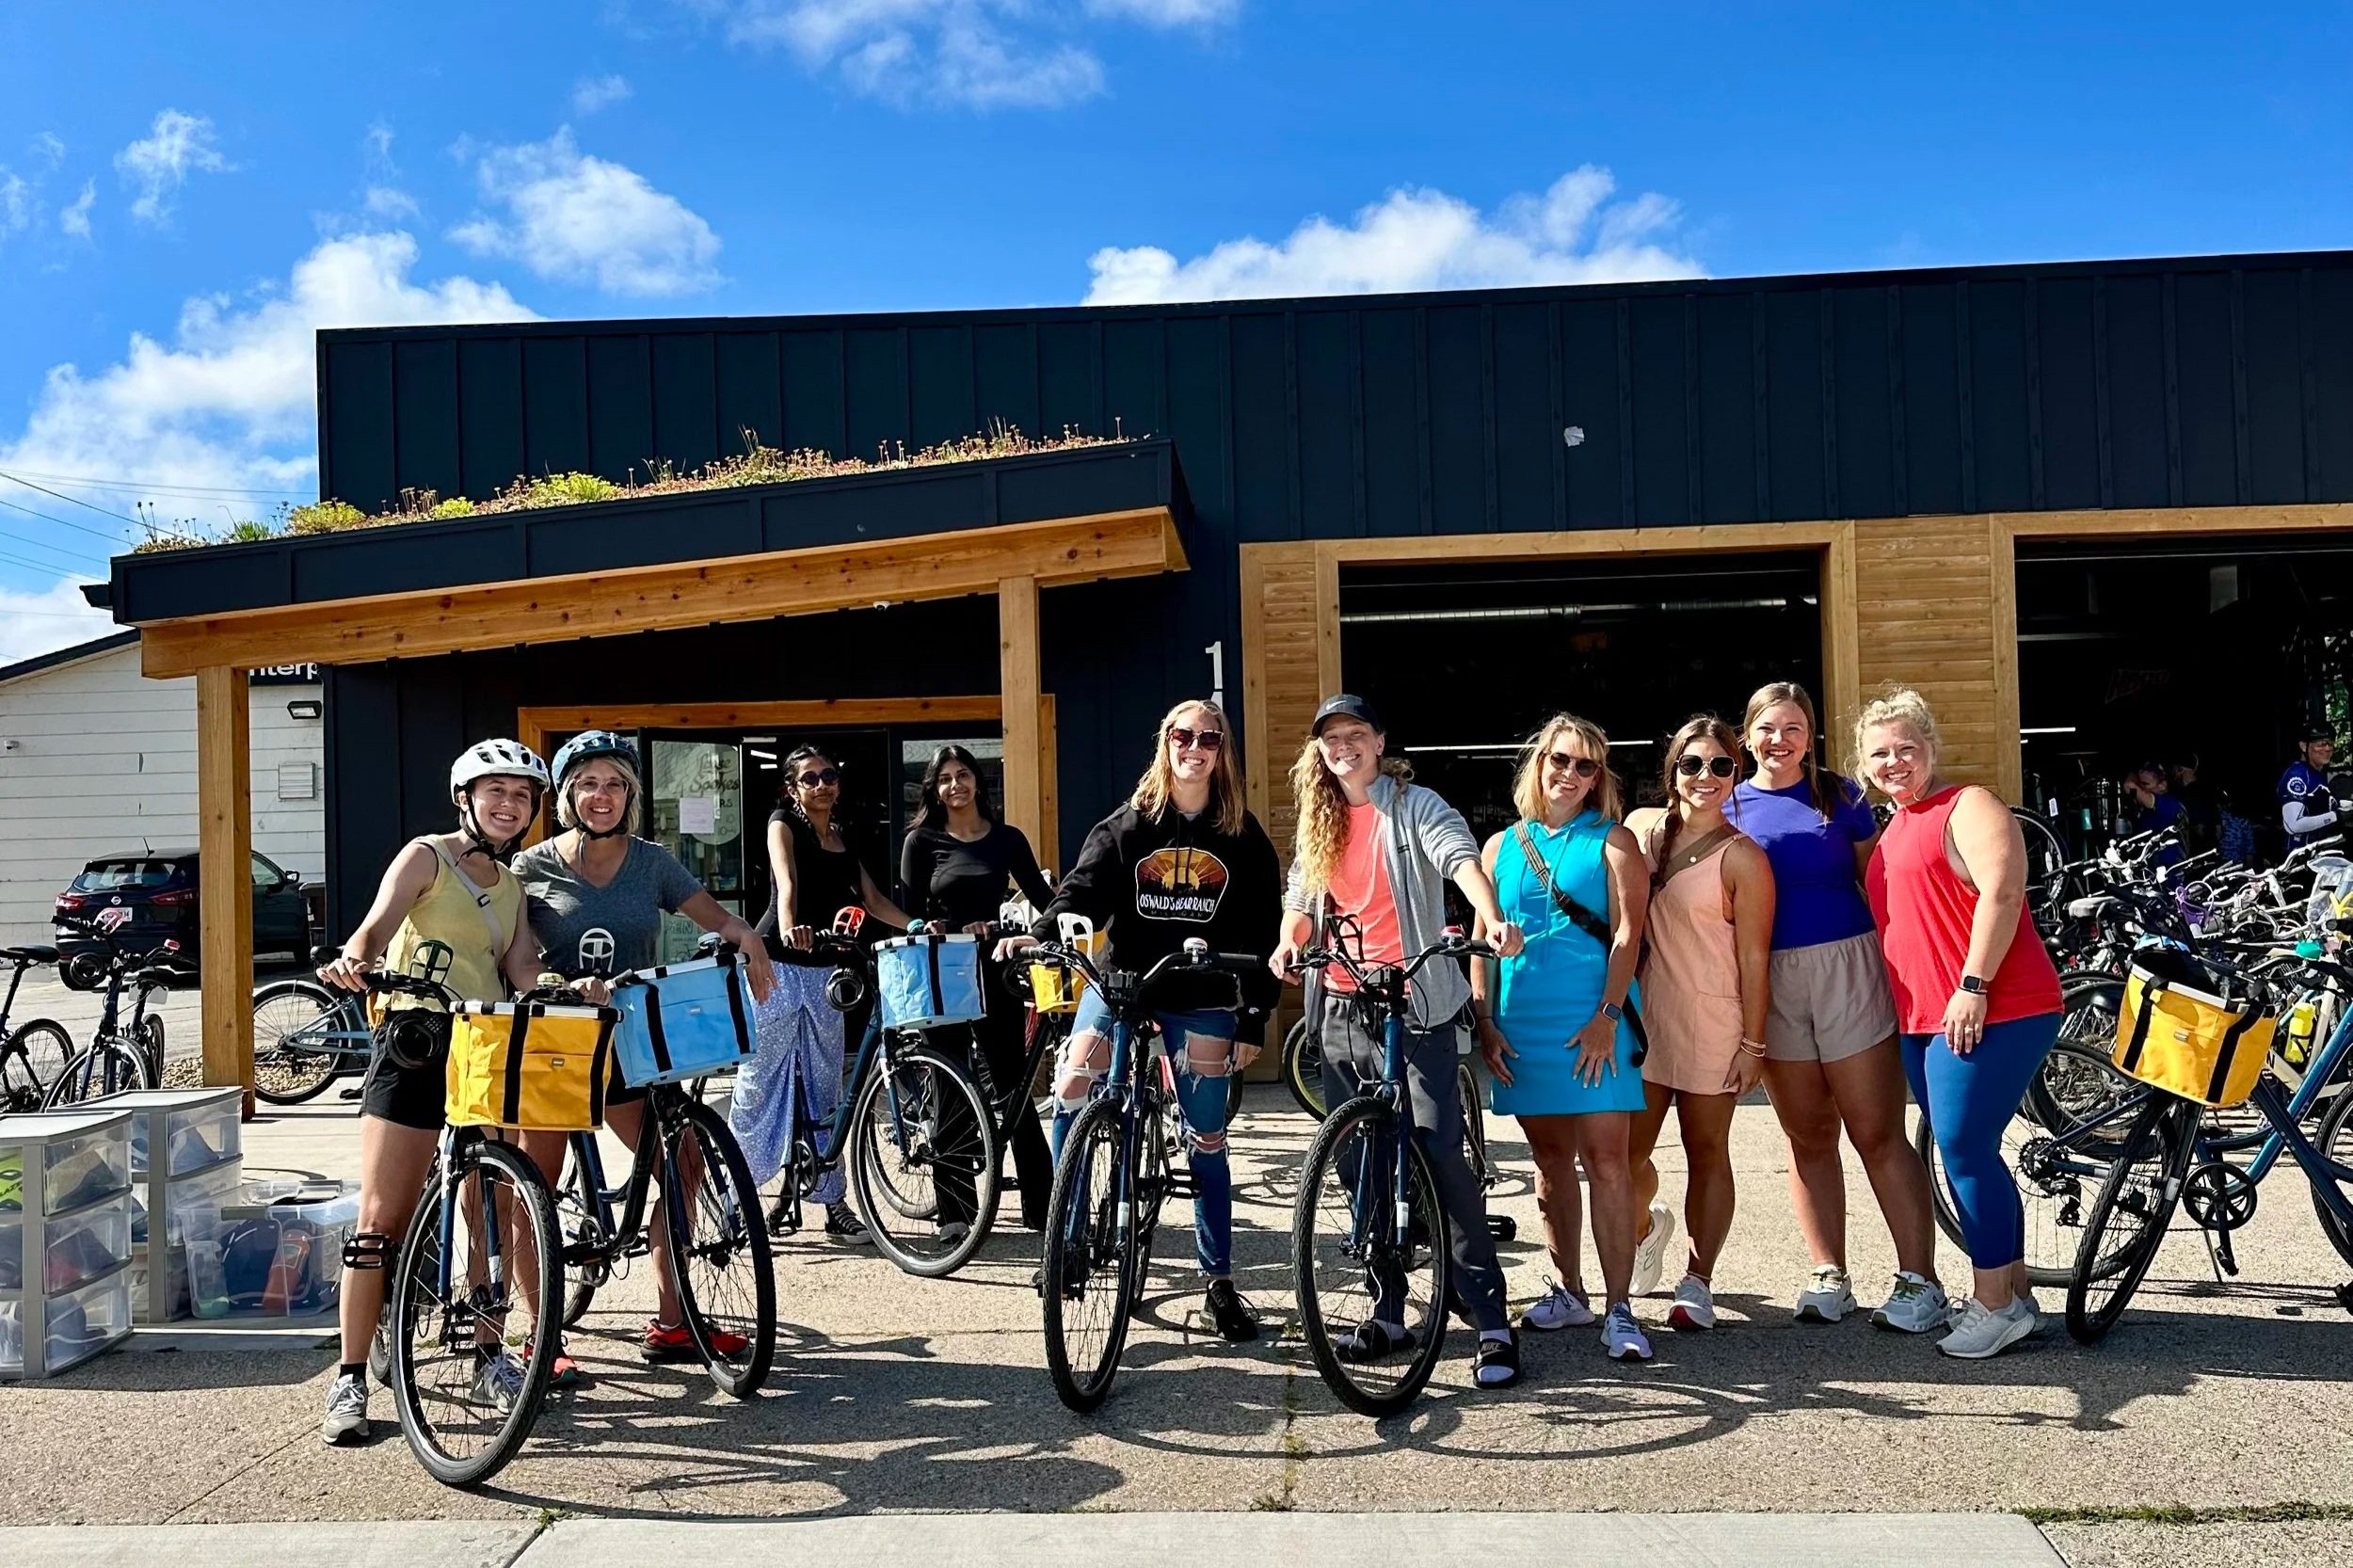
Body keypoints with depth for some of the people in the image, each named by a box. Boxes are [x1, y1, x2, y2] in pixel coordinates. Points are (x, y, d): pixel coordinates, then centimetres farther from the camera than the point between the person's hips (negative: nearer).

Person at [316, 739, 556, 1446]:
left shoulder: (512, 885, 16)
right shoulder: (427, 856, 0)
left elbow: (523, 969, 5)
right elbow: (379, 925, -16)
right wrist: (353, 961, -38)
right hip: (417, 1039, -5)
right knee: (382, 1217, -6)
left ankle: (489, 1357, 20)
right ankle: (351, 1379, 1)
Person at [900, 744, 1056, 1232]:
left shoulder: (1007, 839, 7)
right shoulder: (922, 840, 4)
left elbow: (1043, 899, 5)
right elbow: (910, 912, 1)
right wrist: (931, 928, -18)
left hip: (993, 971, 1)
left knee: (1014, 1085, 1)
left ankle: (1040, 1205, 7)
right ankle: (957, 1210, 12)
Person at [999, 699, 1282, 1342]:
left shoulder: (1244, 838, 2)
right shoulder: (1126, 825, 2)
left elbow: (1264, 932, 3)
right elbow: (1081, 890, -7)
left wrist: (1255, 1021, -1)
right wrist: (1037, 935, -27)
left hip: (1202, 1001, 0)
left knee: (1206, 1140, 6)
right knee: (1070, 1091, -20)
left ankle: (1220, 1281, 20)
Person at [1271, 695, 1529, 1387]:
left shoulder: (1416, 808, -3)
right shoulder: (1318, 823, 16)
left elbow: (1462, 860, -20)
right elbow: (1301, 900, 19)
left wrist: (1493, 919, -40)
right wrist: (1289, 942, -4)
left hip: (1412, 1006, -6)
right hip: (1339, 1010, 6)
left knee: (1440, 1156, -12)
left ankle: (1493, 1323, -4)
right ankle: (1389, 1313, 23)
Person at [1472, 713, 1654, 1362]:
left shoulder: (1613, 842, 3)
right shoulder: (1501, 847, 12)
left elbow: (1626, 934, -5)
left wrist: (1607, 1017, -14)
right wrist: (1484, 1022, 3)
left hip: (1594, 1022, -4)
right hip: (1522, 1025, 4)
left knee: (1607, 1161, -6)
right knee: (1551, 1161, 12)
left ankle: (1619, 1308, 0)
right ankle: (1567, 1292, 23)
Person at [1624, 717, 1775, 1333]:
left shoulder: (1742, 858, -8)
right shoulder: (1641, 827, 6)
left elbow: (1754, 957, -7)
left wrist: (1753, 1044, -8)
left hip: (1711, 1019, -4)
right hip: (1639, 1012, 4)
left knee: (1706, 1151, 7)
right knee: (1624, 1151, 4)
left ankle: (1697, 1284, 20)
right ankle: (1650, 1223, 37)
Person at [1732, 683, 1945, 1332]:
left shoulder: (1840, 796, 6)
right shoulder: (1730, 807, 8)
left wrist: (1899, 962, 0)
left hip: (1847, 967, -2)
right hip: (1769, 980, 2)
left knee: (1878, 1133, -2)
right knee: (1808, 1136, 9)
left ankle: (1919, 1279, 5)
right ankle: (1827, 1277, 17)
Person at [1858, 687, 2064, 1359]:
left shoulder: (1967, 806, -6)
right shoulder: (1891, 831, 20)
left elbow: (2002, 892, -18)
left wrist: (1973, 986, -22)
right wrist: (1904, 1003, 21)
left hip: (1992, 1012, -9)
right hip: (1923, 1021, 9)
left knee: (1963, 1148, -9)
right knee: (1967, 1152, 12)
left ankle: (1995, 1303, 1)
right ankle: (2014, 1294, 21)